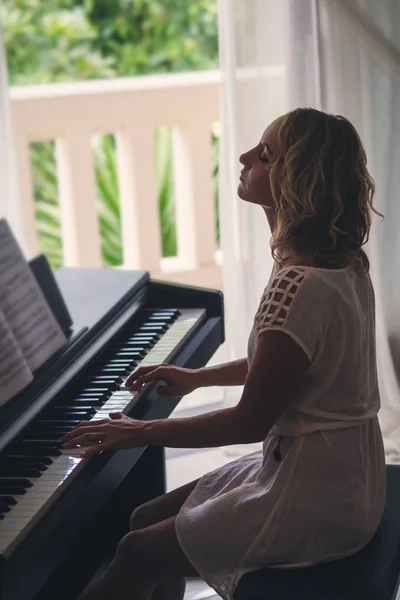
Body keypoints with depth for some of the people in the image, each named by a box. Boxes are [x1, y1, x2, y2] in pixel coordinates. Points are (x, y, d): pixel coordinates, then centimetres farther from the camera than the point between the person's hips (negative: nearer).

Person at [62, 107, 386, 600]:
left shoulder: (299, 287, -28)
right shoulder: (342, 265, 3)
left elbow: (250, 421, -22)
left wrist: (143, 433, -11)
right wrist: (199, 377, 24)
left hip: (316, 504, -10)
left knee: (138, 555, -3)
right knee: (148, 520, 16)